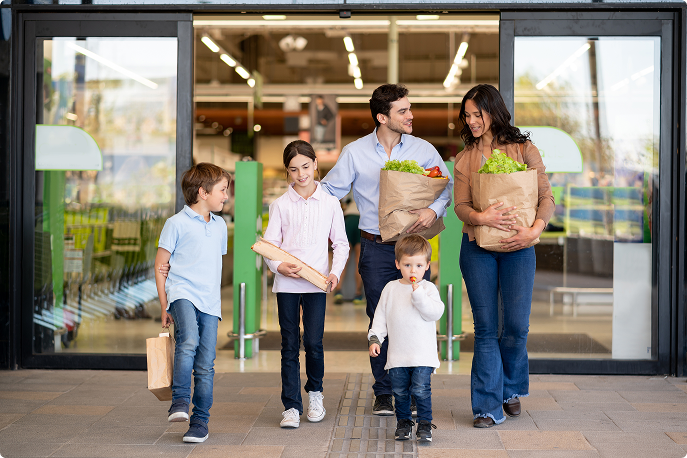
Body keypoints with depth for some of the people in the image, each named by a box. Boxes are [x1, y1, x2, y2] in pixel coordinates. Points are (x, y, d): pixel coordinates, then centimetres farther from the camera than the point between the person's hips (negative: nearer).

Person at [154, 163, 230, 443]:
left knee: (206, 364, 1)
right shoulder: (177, 223, -1)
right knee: (188, 342, -30)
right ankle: (179, 402, -20)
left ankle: (200, 421, 9)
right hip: (182, 294, -5)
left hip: (209, 303, 5)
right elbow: (160, 266, 1)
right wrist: (164, 307, -1)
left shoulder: (220, 226, 17)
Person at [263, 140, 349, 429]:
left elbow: (341, 243, 10)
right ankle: (291, 406, 8)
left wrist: (335, 272, -5)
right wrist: (278, 266, -16)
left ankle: (315, 391, 22)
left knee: (314, 342, -5)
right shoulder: (280, 205, 4)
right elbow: (269, 243, 3)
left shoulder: (330, 203, 5)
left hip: (317, 283, 0)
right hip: (286, 284, 0)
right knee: (290, 345, 2)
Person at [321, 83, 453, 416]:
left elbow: (447, 186, 7)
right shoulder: (355, 153, 3)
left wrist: (434, 210, -12)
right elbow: (330, 190, 8)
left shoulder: (423, 150, 5)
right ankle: (383, 393, 15)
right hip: (376, 248, 0)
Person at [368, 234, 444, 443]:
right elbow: (380, 316, 12)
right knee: (400, 391, 9)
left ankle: (425, 424, 5)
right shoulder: (391, 288, 7)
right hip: (397, 353, 3)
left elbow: (435, 312, -15)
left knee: (421, 390, -9)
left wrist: (418, 293, -20)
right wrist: (375, 338, 2)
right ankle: (403, 422, 26)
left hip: (423, 355, -3)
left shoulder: (428, 288, 0)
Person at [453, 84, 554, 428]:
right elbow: (460, 205, 0)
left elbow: (546, 196, -2)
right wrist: (481, 217, -22)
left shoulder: (524, 150, 4)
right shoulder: (464, 159, 9)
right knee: (486, 327, -1)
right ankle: (488, 406, 4)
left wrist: (534, 230, -19)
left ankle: (511, 389, 27)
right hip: (477, 248, 1)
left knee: (516, 325, 0)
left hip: (518, 247, -1)